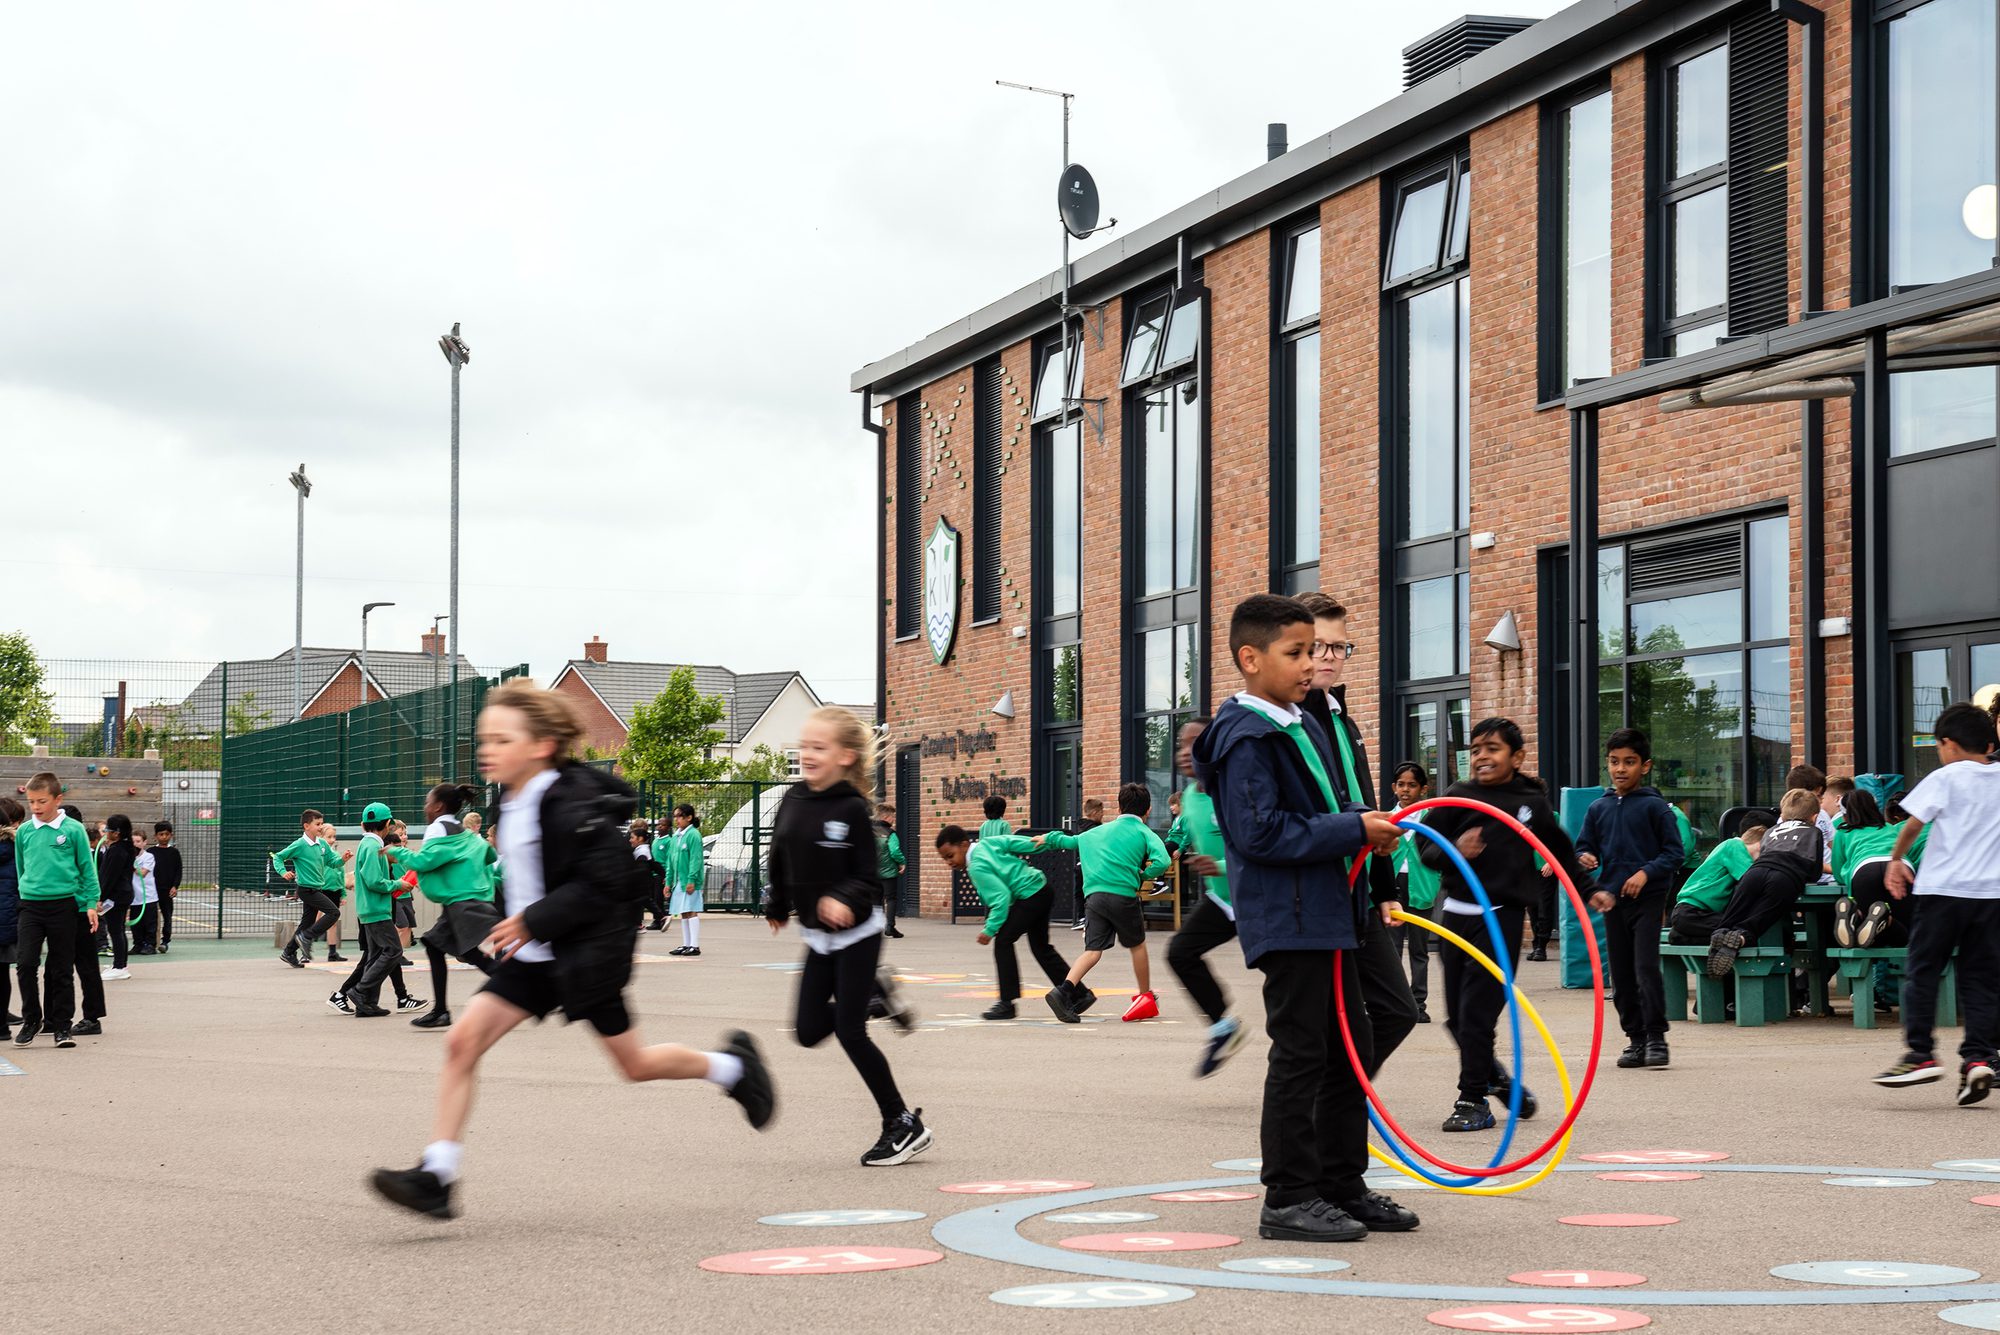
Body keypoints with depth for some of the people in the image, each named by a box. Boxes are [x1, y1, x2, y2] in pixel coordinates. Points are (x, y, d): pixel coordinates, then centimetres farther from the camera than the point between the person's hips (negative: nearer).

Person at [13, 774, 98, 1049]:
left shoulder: (74, 829, -3)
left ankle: (61, 1026, 14)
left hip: (65, 905, -2)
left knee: (62, 970, 4)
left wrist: (91, 904, -3)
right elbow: (20, 869, 17)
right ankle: (31, 1018, 9)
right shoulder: (24, 832, 5)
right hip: (32, 905, 2)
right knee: (25, 964, -9)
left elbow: (87, 869, 1)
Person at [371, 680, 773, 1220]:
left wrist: (534, 921, -25)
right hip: (530, 956, 7)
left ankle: (732, 1064, 34)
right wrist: (518, 922, 16)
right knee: (462, 1040, -9)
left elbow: (606, 880, -25)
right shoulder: (513, 801, 5)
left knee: (634, 1063, 7)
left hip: (583, 954, -7)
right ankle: (437, 1176, -10)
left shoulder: (569, 805, -21)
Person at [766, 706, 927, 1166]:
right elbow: (780, 862, 15)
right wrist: (777, 906, 24)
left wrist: (847, 901, -33)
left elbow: (869, 876, -15)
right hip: (818, 937, 7)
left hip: (856, 933, -7)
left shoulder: (852, 809, -17)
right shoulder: (793, 802, 0)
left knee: (849, 1031, -8)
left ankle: (904, 1124, 4)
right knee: (809, 1032, 5)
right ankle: (873, 988, 31)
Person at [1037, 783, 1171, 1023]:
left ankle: (1064, 990, -23)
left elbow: (1071, 841, 37)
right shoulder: (1145, 833, 8)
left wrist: (1050, 839, 51)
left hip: (1093, 894, 3)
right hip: (1123, 894, -3)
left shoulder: (1098, 831, 23)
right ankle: (1146, 998, 29)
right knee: (1137, 944, 17)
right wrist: (1143, 875, 6)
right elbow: (1161, 861, -9)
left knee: (1093, 950, -2)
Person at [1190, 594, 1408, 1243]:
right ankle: (1289, 1199, 1)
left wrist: (1366, 824, 6)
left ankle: (1343, 1184, 23)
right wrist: (1354, 830, -19)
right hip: (1288, 918, -10)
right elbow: (1261, 833, -23)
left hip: (1327, 914, 10)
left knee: (1350, 1049, 14)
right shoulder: (1246, 737, -15)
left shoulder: (1302, 727, 16)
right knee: (1301, 1055, -6)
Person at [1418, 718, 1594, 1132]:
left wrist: (1588, 889, 24)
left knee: (1477, 1013, -7)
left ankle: (1473, 1100, 3)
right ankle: (1497, 1078, 29)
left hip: (1503, 916, -3)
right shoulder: (1460, 796, 1)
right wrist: (1454, 852, -17)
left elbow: (1560, 852, 18)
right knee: (1457, 1016, 7)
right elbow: (1426, 846, 3)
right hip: (1457, 912, 3)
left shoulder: (1532, 802, 2)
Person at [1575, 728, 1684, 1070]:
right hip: (1612, 899, 5)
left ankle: (1657, 1037, -6)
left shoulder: (1655, 807, -3)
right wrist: (1586, 858, -8)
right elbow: (1584, 847, 16)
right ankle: (1636, 1039, 16)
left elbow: (1675, 852, -5)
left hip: (1648, 898, -5)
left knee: (1646, 968, -13)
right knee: (1621, 975, 7)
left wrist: (1647, 872, -19)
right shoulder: (1599, 808, 10)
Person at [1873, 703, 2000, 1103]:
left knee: (1922, 970, 3)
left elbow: (1914, 823, -5)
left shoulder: (1946, 777, -3)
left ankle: (1920, 1054, -3)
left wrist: (1896, 859, 8)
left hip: (1943, 889, -4)